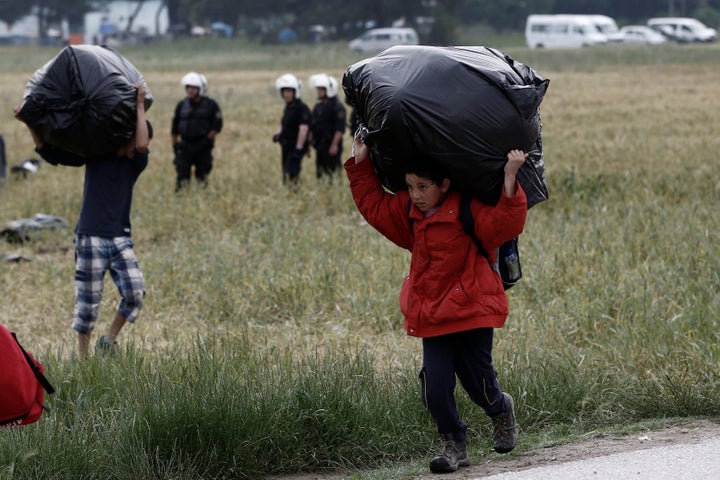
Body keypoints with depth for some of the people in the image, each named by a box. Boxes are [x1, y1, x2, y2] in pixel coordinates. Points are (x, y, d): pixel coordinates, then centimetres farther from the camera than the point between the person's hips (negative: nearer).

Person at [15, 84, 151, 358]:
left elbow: (141, 145, -20)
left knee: (135, 292, -13)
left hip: (120, 238, 1)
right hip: (90, 238, -1)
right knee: (88, 301, 1)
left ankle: (108, 341, 8)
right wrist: (31, 124, -3)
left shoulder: (135, 163, 4)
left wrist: (139, 106, -17)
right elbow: (51, 153, 5)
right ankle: (82, 355, 13)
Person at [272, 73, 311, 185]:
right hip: (287, 147, 10)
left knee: (292, 176, -15)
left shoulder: (301, 108, -16)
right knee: (286, 177, 13)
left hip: (295, 147, -10)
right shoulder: (288, 107, 14)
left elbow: (303, 129, -23)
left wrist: (299, 148, -26)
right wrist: (279, 135, 7)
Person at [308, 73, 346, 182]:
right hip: (320, 146, 9)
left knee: (332, 172, -10)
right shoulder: (318, 107, 16)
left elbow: (340, 129, -16)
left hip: (331, 147, -9)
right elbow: (313, 127, 21)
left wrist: (334, 145, -22)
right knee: (320, 173, 9)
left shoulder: (337, 108, -10)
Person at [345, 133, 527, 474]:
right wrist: (360, 164, 13)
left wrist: (509, 182, -39)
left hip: (472, 314, -5)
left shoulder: (467, 211, -14)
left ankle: (501, 411, 39)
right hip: (432, 317, 5)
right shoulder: (408, 212, 5)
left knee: (478, 383, 4)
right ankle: (454, 444, 14)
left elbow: (504, 223, -28)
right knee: (435, 388, -5)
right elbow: (373, 203, 19)